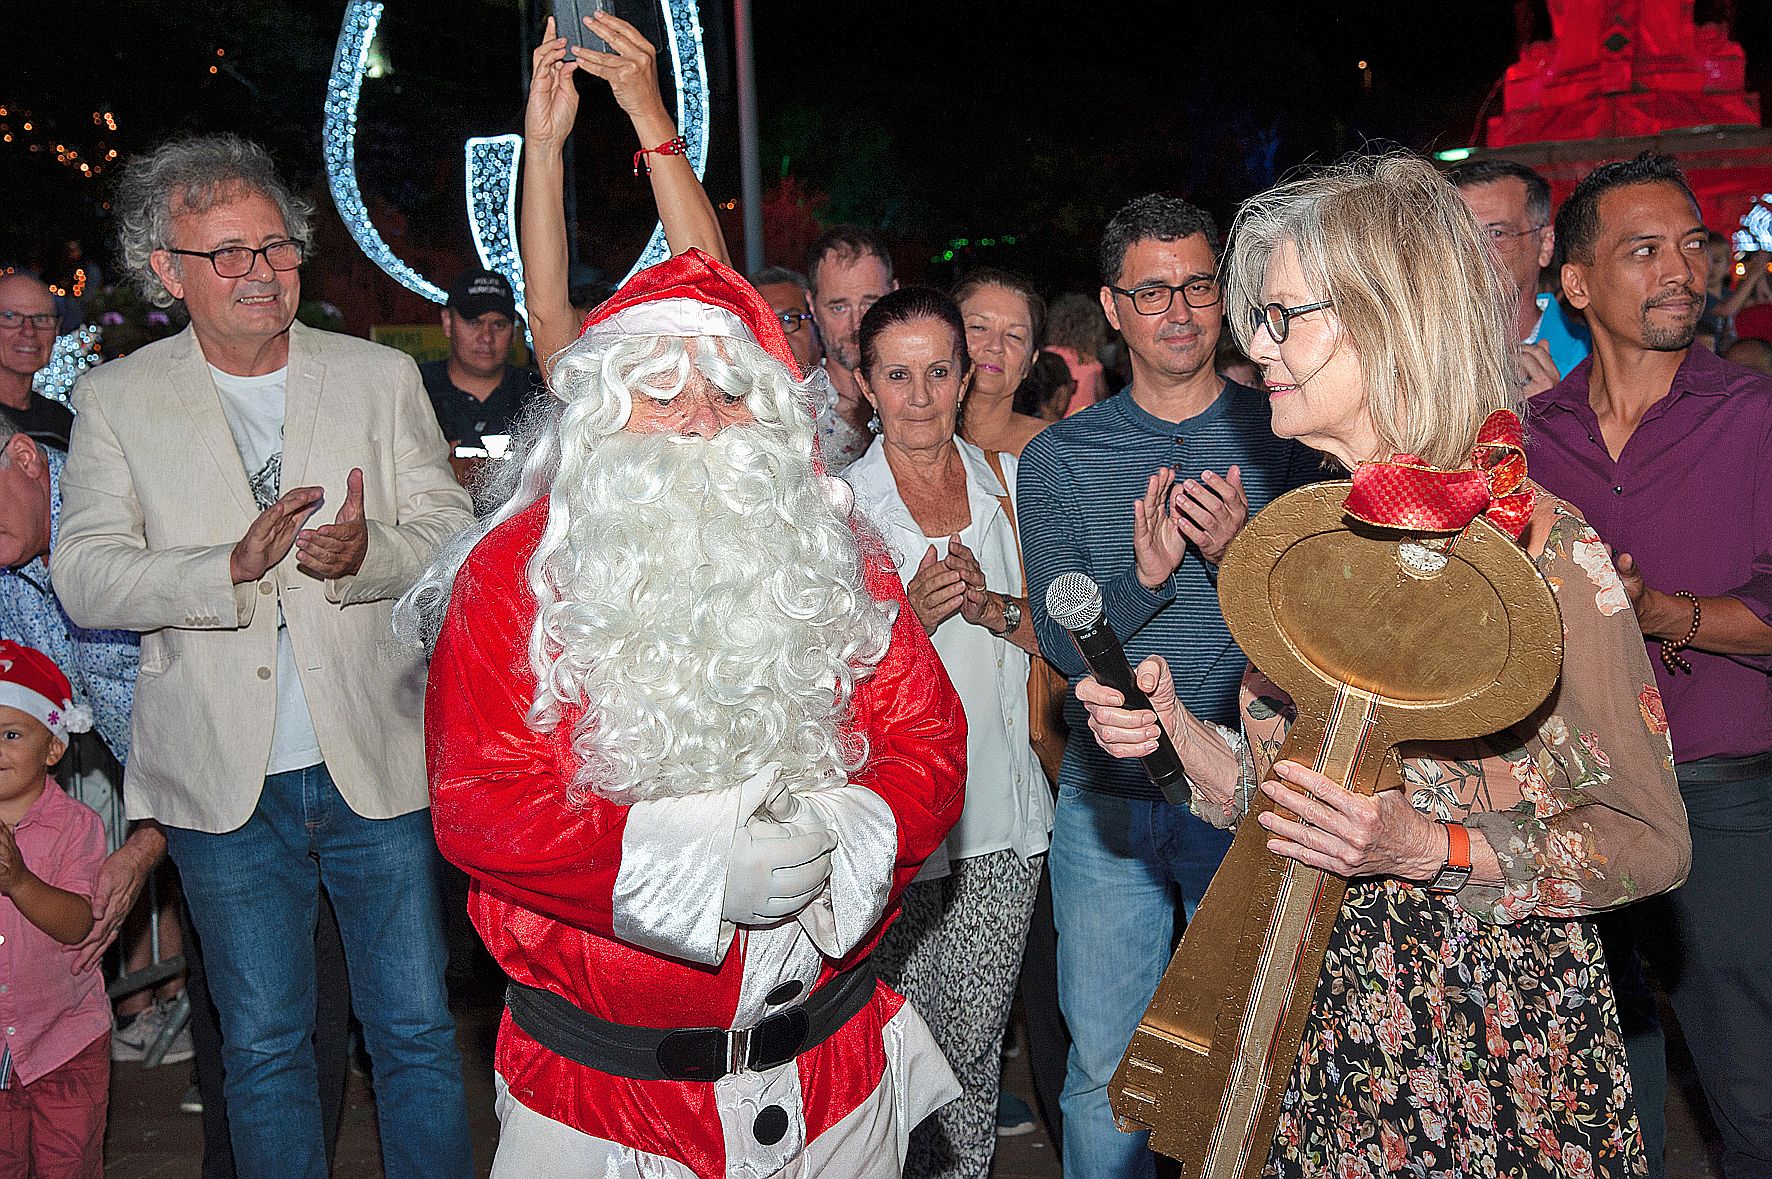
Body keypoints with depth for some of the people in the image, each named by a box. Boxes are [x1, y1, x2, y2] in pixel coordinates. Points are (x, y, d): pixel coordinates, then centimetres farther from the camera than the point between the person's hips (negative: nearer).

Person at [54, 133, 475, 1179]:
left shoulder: (383, 377, 5)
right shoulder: (116, 399, 3)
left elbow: (453, 538, 1)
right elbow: (84, 576, -6)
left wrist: (367, 555, -21)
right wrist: (234, 565, -23)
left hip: (380, 767, 0)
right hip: (225, 783, 0)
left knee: (418, 1034, 8)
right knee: (264, 1046, 14)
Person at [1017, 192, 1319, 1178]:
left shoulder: (1286, 438, -1)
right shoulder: (1059, 459, 2)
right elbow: (1063, 643, -5)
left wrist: (1241, 558, -24)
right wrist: (1143, 574, -25)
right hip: (1108, 794, 1)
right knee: (1104, 1065, 11)